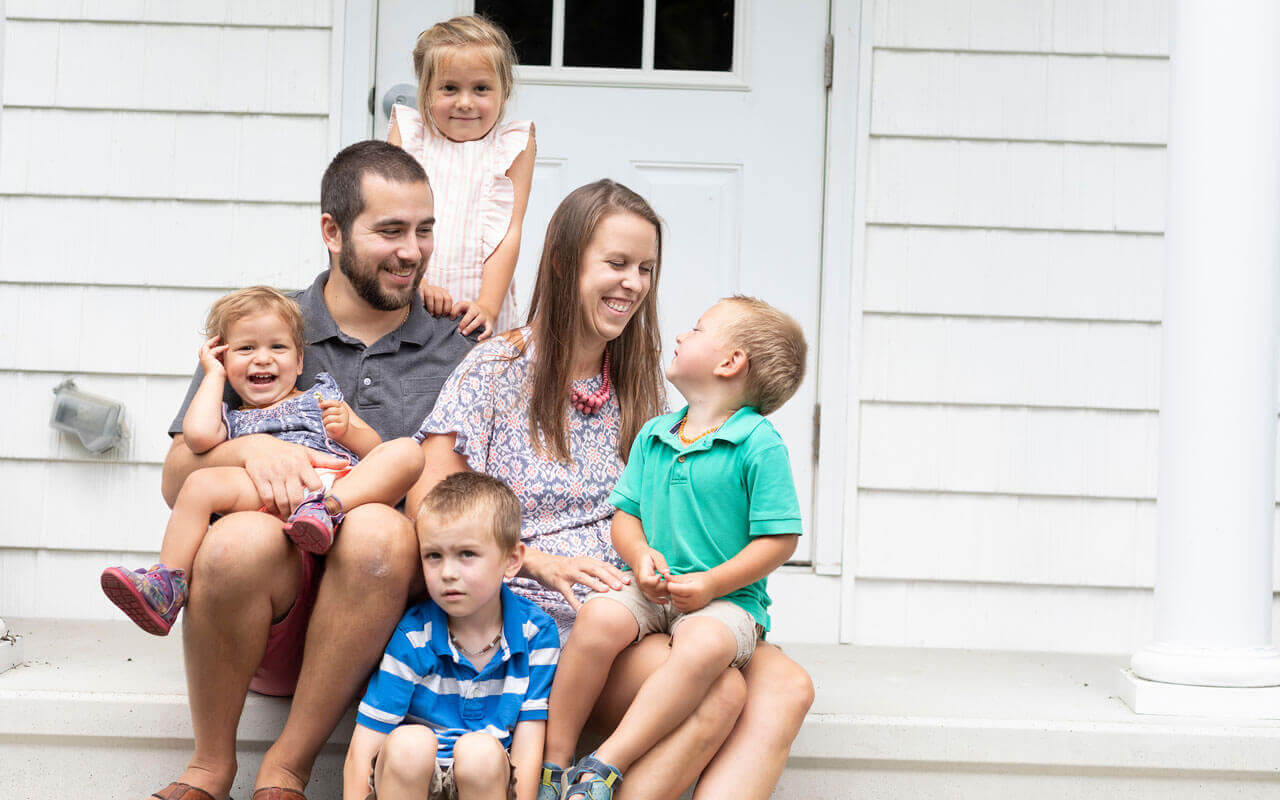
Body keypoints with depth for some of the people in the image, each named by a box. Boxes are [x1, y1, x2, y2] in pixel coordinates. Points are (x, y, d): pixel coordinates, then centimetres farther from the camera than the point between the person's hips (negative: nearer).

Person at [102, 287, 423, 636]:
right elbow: (198, 435, 5)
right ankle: (167, 585, -32)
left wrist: (348, 428, 1)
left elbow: (374, 448, 25)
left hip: (340, 483, 1)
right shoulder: (232, 419, 31)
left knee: (407, 450, -25)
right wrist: (215, 375, 21)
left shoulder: (322, 396, 34)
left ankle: (329, 507, -46)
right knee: (202, 483, -26)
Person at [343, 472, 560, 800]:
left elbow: (528, 746, -6)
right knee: (409, 742, -32)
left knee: (480, 751, -32)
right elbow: (363, 750, -8)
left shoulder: (535, 631, -2)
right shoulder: (411, 637, -6)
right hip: (408, 773, 0)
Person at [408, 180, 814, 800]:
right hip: (542, 615, -6)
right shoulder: (498, 369, 3)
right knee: (718, 691, -30)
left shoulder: (635, 385, 20)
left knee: (784, 687, -23)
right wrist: (540, 562, -14)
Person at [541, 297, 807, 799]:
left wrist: (713, 583, -17)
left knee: (703, 644, -38)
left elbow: (780, 538, -7)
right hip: (652, 590, 4)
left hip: (727, 597, -4)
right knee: (598, 616, -28)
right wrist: (640, 555, -8)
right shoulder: (652, 435, 13)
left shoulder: (760, 445, -6)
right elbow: (626, 513, 15)